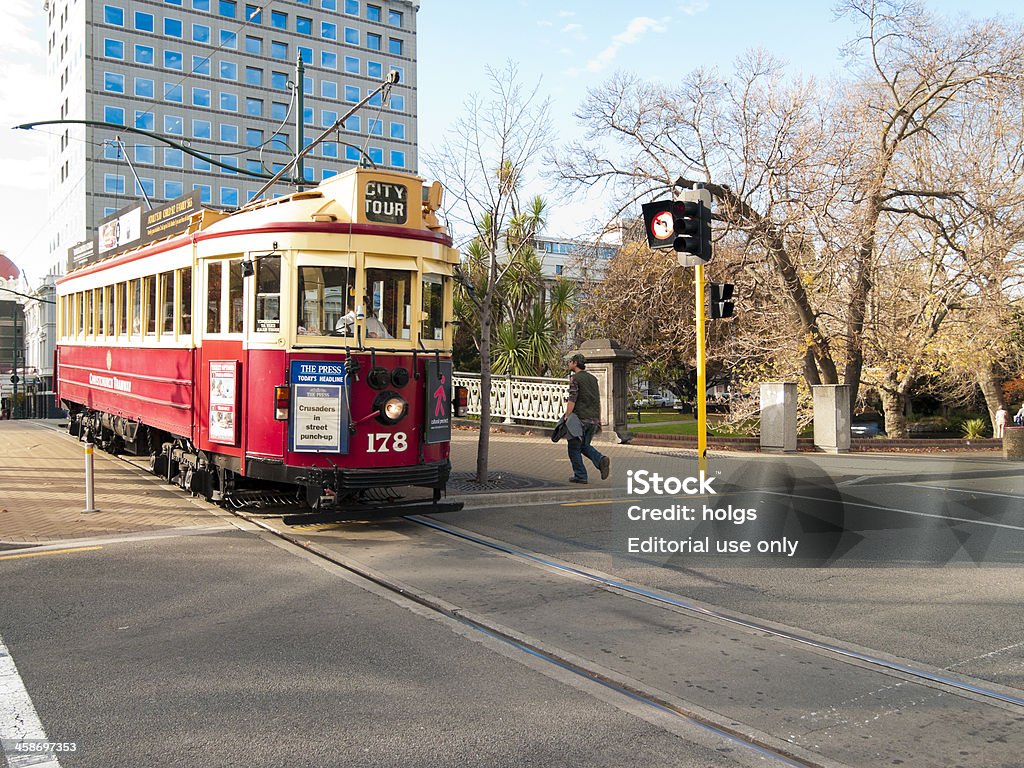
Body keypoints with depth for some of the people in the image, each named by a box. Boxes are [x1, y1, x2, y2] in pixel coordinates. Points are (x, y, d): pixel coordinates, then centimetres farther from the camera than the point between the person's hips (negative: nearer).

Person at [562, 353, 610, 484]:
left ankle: (580, 476, 6)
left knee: (574, 448, 5)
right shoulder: (593, 378, 14)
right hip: (594, 418, 7)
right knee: (585, 446, 18)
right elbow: (598, 400, 16)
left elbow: (572, 400, -15)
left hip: (580, 418, -7)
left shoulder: (576, 379, -8)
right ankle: (601, 460, -6)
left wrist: (566, 417, -13)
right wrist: (598, 418, 20)